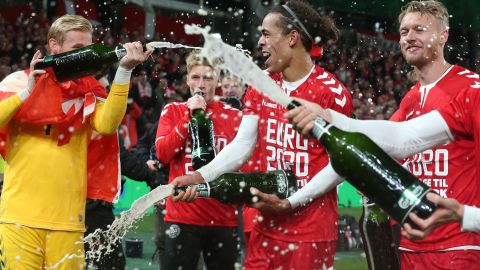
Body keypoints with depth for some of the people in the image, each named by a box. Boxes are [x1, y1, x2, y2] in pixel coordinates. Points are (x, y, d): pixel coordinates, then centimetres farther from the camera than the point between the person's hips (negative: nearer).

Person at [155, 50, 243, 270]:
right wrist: (190, 117, -11)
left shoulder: (234, 116, 4)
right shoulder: (173, 111, 5)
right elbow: (163, 154, -8)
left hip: (224, 218, 1)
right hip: (182, 215, -1)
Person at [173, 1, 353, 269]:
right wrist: (200, 176, -12)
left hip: (313, 229, -5)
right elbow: (242, 145, 3)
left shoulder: (332, 92, -12)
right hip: (266, 225, 6)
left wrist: (291, 202, -16)